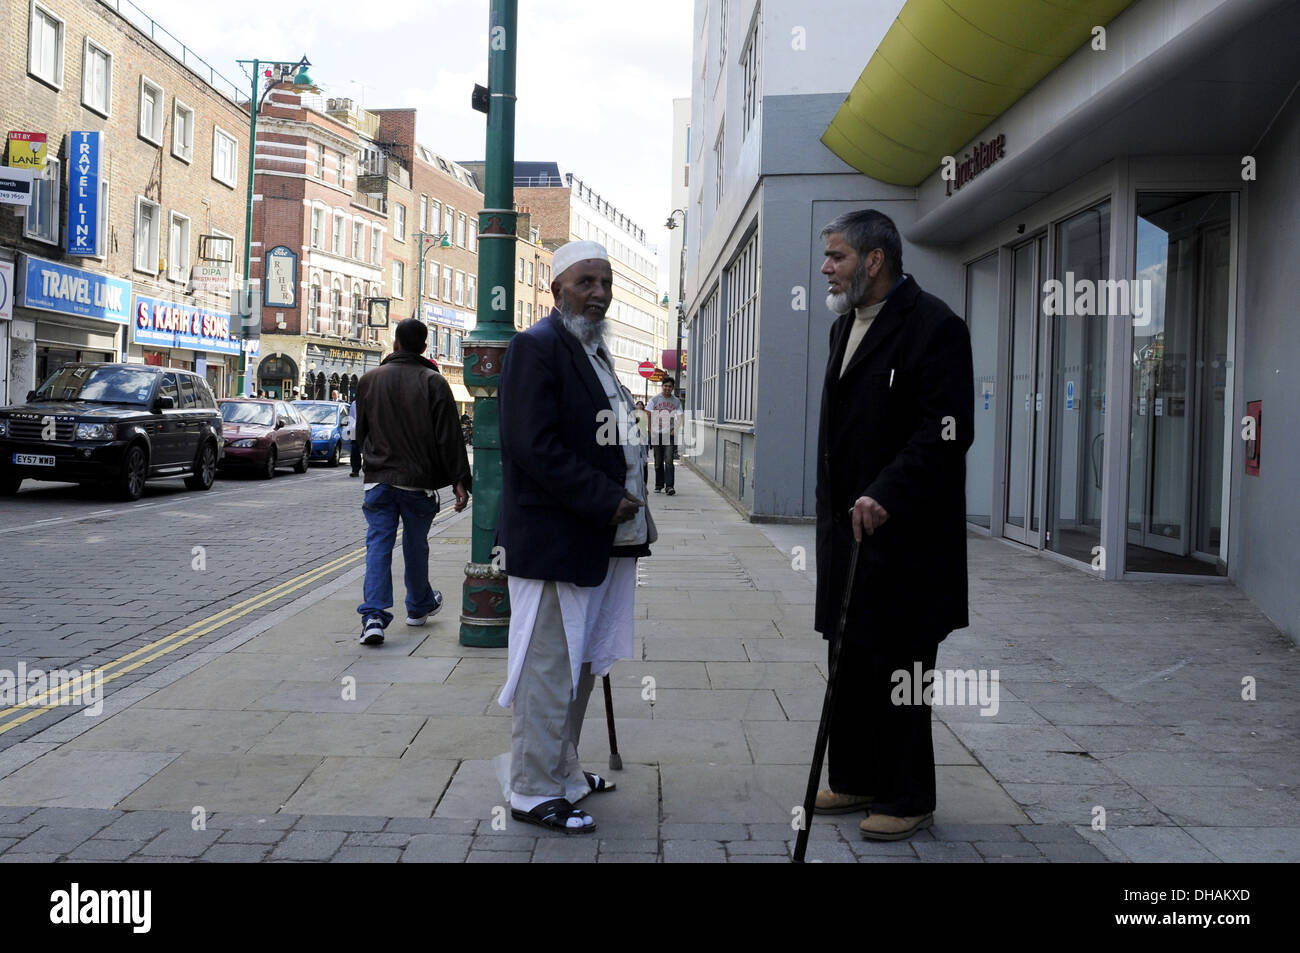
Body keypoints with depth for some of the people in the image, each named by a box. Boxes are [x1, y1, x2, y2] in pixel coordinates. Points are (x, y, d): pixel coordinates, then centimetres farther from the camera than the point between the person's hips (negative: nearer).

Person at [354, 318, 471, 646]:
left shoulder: (369, 380, 3)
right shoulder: (433, 382, -7)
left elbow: (361, 433, 14)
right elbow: (449, 437, -10)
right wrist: (460, 481, -8)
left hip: (378, 480, 1)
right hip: (418, 482, -1)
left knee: (378, 545, 1)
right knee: (416, 545, 14)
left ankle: (373, 616, -13)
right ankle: (419, 606, 32)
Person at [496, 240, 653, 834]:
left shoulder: (594, 351, 18)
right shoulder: (536, 347, -12)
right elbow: (535, 447, -20)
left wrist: (626, 507, 10)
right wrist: (605, 501, -19)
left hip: (598, 539, 10)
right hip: (552, 540, -10)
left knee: (580, 666, 18)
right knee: (549, 670, -2)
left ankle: (562, 770, 32)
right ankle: (534, 793, 10)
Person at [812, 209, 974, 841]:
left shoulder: (933, 326, -12)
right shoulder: (845, 326, 16)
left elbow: (948, 432, -21)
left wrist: (885, 494, -27)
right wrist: (833, 514, 17)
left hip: (904, 534, -8)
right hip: (848, 527, 9)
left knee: (897, 666, 1)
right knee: (851, 662, 15)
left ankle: (908, 800, 14)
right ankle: (855, 780, 29)